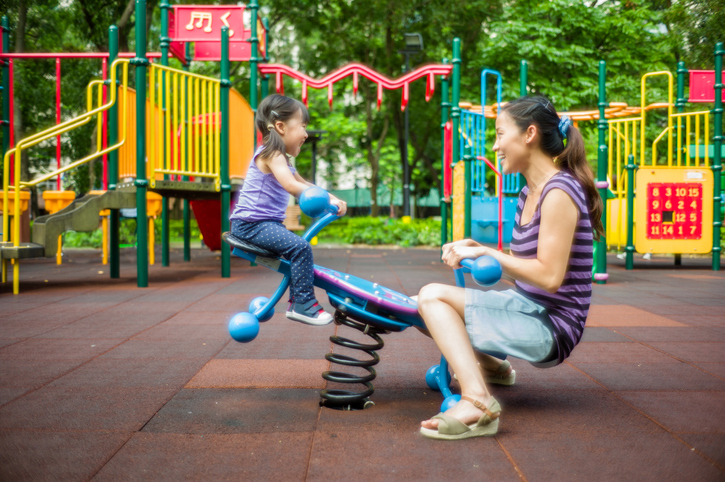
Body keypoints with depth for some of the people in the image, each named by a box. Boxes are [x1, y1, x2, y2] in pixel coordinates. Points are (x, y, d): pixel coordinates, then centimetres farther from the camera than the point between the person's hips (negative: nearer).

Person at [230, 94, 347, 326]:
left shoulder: (281, 159, 19)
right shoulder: (272, 154, -14)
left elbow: (302, 183, 31)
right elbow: (291, 186, -28)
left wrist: (331, 198, 17)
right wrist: (328, 199, -26)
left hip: (268, 223, 11)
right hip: (252, 224, -11)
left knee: (297, 248, 23)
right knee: (301, 247, -24)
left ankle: (296, 302, 31)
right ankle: (303, 304, -18)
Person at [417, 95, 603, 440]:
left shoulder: (559, 192, -17)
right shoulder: (530, 193, 12)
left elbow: (549, 276, -23)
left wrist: (486, 253, -16)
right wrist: (475, 248, -1)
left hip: (551, 327, -9)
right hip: (528, 309, 10)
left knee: (433, 296, -21)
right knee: (429, 298, 17)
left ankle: (477, 401, -34)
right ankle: (491, 366, 35)